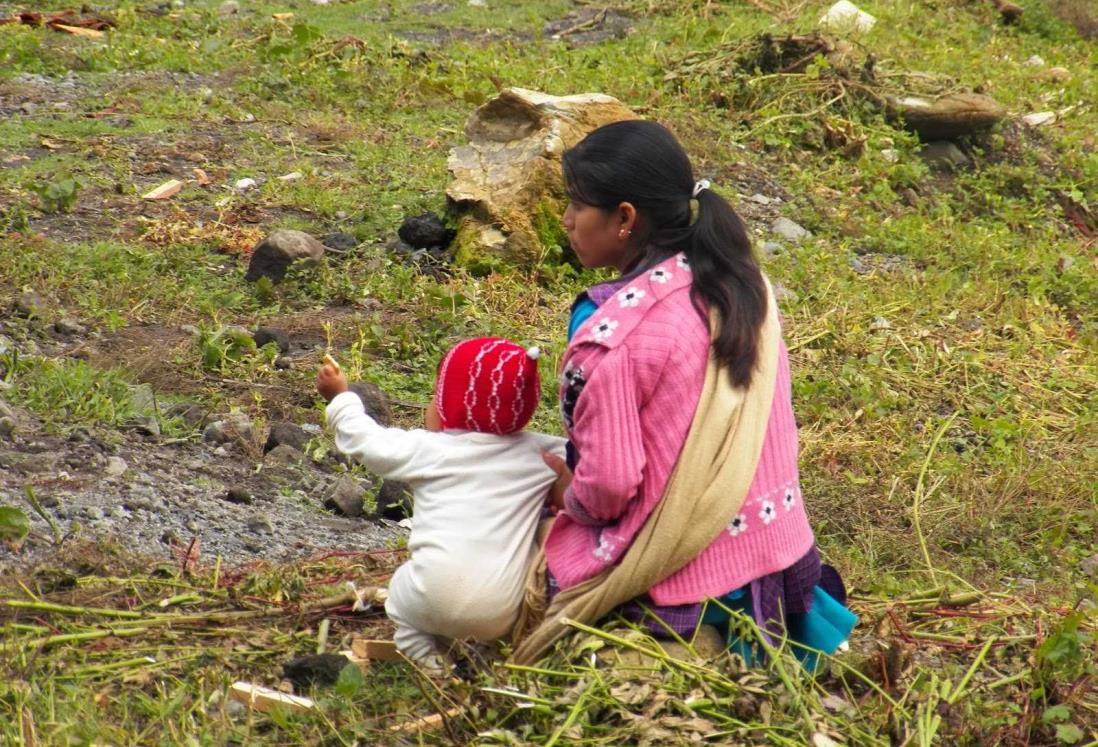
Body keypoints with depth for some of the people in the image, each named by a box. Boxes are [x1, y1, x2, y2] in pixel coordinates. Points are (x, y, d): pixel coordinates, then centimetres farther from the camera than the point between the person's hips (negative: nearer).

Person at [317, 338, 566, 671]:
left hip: (438, 602, -3)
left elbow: (368, 442, 15)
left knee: (402, 588, 27)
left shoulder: (430, 449, 4)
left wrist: (340, 398, 33)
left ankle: (420, 652, 7)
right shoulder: (535, 453, 8)